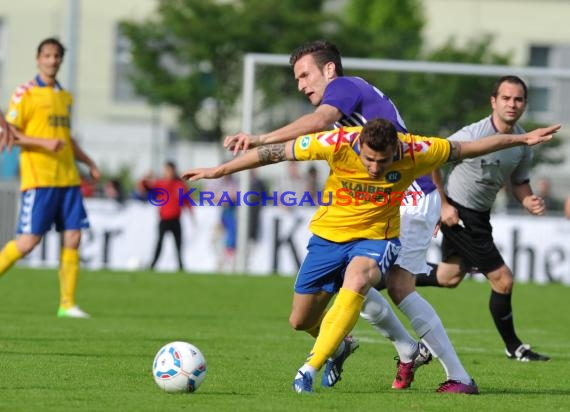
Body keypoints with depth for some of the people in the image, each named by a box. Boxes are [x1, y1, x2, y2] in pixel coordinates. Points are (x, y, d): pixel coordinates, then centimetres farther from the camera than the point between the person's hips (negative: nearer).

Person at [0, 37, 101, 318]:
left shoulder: (65, 96, 18)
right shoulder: (26, 94, -3)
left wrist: (89, 163, 18)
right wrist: (45, 143, -19)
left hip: (67, 179, 6)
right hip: (38, 178, -6)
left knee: (72, 238, -1)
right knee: (29, 240, -10)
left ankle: (67, 304, 2)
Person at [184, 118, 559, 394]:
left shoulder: (415, 151, -21)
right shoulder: (338, 143, -24)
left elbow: (465, 148, -5)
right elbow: (277, 152, -14)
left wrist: (522, 140, 0)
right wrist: (219, 171, -10)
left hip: (376, 237, -2)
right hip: (329, 233, 2)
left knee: (356, 280, -36)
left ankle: (311, 368, -32)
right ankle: (339, 343, 46)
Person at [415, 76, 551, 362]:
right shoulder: (474, 134, -24)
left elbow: (519, 183, 9)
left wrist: (529, 202, -13)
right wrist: (443, 205, -16)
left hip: (479, 216, 8)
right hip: (457, 214, -8)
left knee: (450, 277, 25)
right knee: (503, 280, -8)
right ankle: (513, 347, 8)